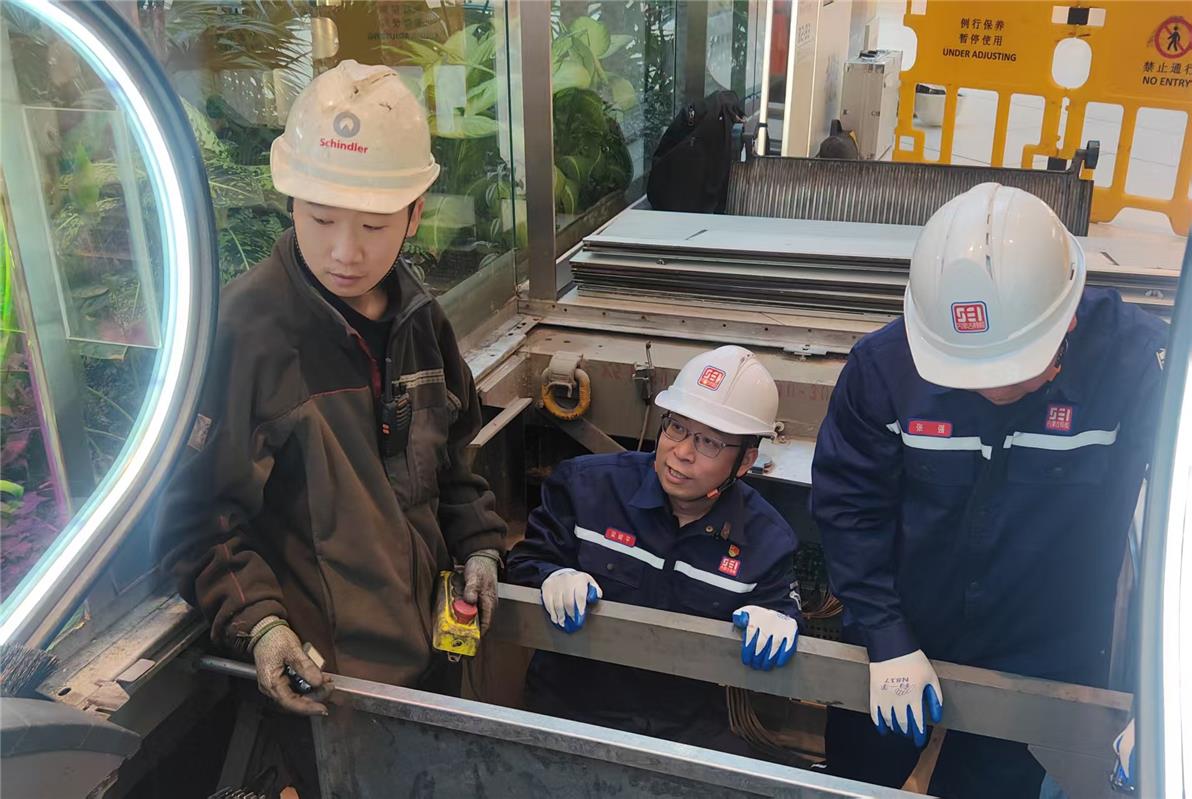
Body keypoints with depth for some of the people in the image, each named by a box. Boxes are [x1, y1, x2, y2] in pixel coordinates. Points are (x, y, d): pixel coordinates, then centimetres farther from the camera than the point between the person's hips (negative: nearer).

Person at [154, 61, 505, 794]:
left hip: (425, 640, 6)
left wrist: (478, 543, 2)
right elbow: (196, 513, -14)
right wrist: (255, 622, -24)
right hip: (321, 675, -6)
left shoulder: (417, 318, 0)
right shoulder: (243, 331, -20)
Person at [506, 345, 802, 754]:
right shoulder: (587, 484, -4)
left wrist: (777, 620, -18)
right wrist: (553, 579, -18)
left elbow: (782, 607, 6)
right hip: (571, 708, -1)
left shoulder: (765, 538, -2)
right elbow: (526, 562, 5)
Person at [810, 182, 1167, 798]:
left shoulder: (1137, 363, -25)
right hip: (897, 653, 2)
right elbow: (849, 504, -12)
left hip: (1040, 670, -1)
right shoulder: (885, 363, -20)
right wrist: (887, 642, -15)